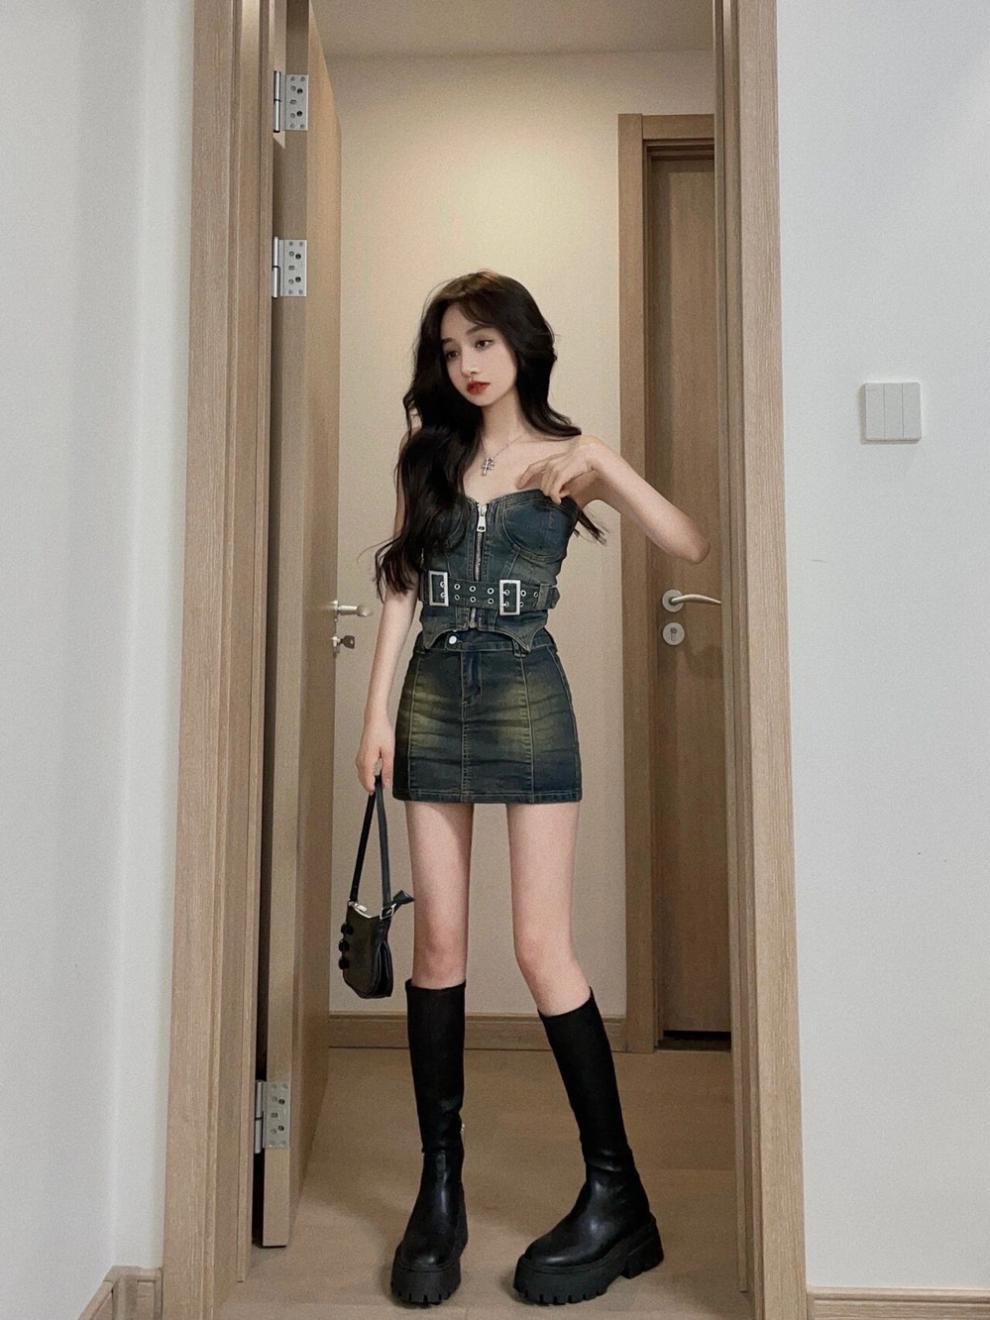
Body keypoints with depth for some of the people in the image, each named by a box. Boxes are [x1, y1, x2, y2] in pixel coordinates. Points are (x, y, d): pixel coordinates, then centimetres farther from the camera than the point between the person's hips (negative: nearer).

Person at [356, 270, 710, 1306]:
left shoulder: (571, 458, 5)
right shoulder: (429, 457, 13)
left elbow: (694, 548, -6)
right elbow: (400, 587, 8)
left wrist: (602, 471, -16)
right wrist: (377, 712, 1)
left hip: (528, 699, -3)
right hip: (433, 701, 3)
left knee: (541, 948, -6)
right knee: (437, 945, 3)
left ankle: (615, 1193, 10)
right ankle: (439, 1189, 16)